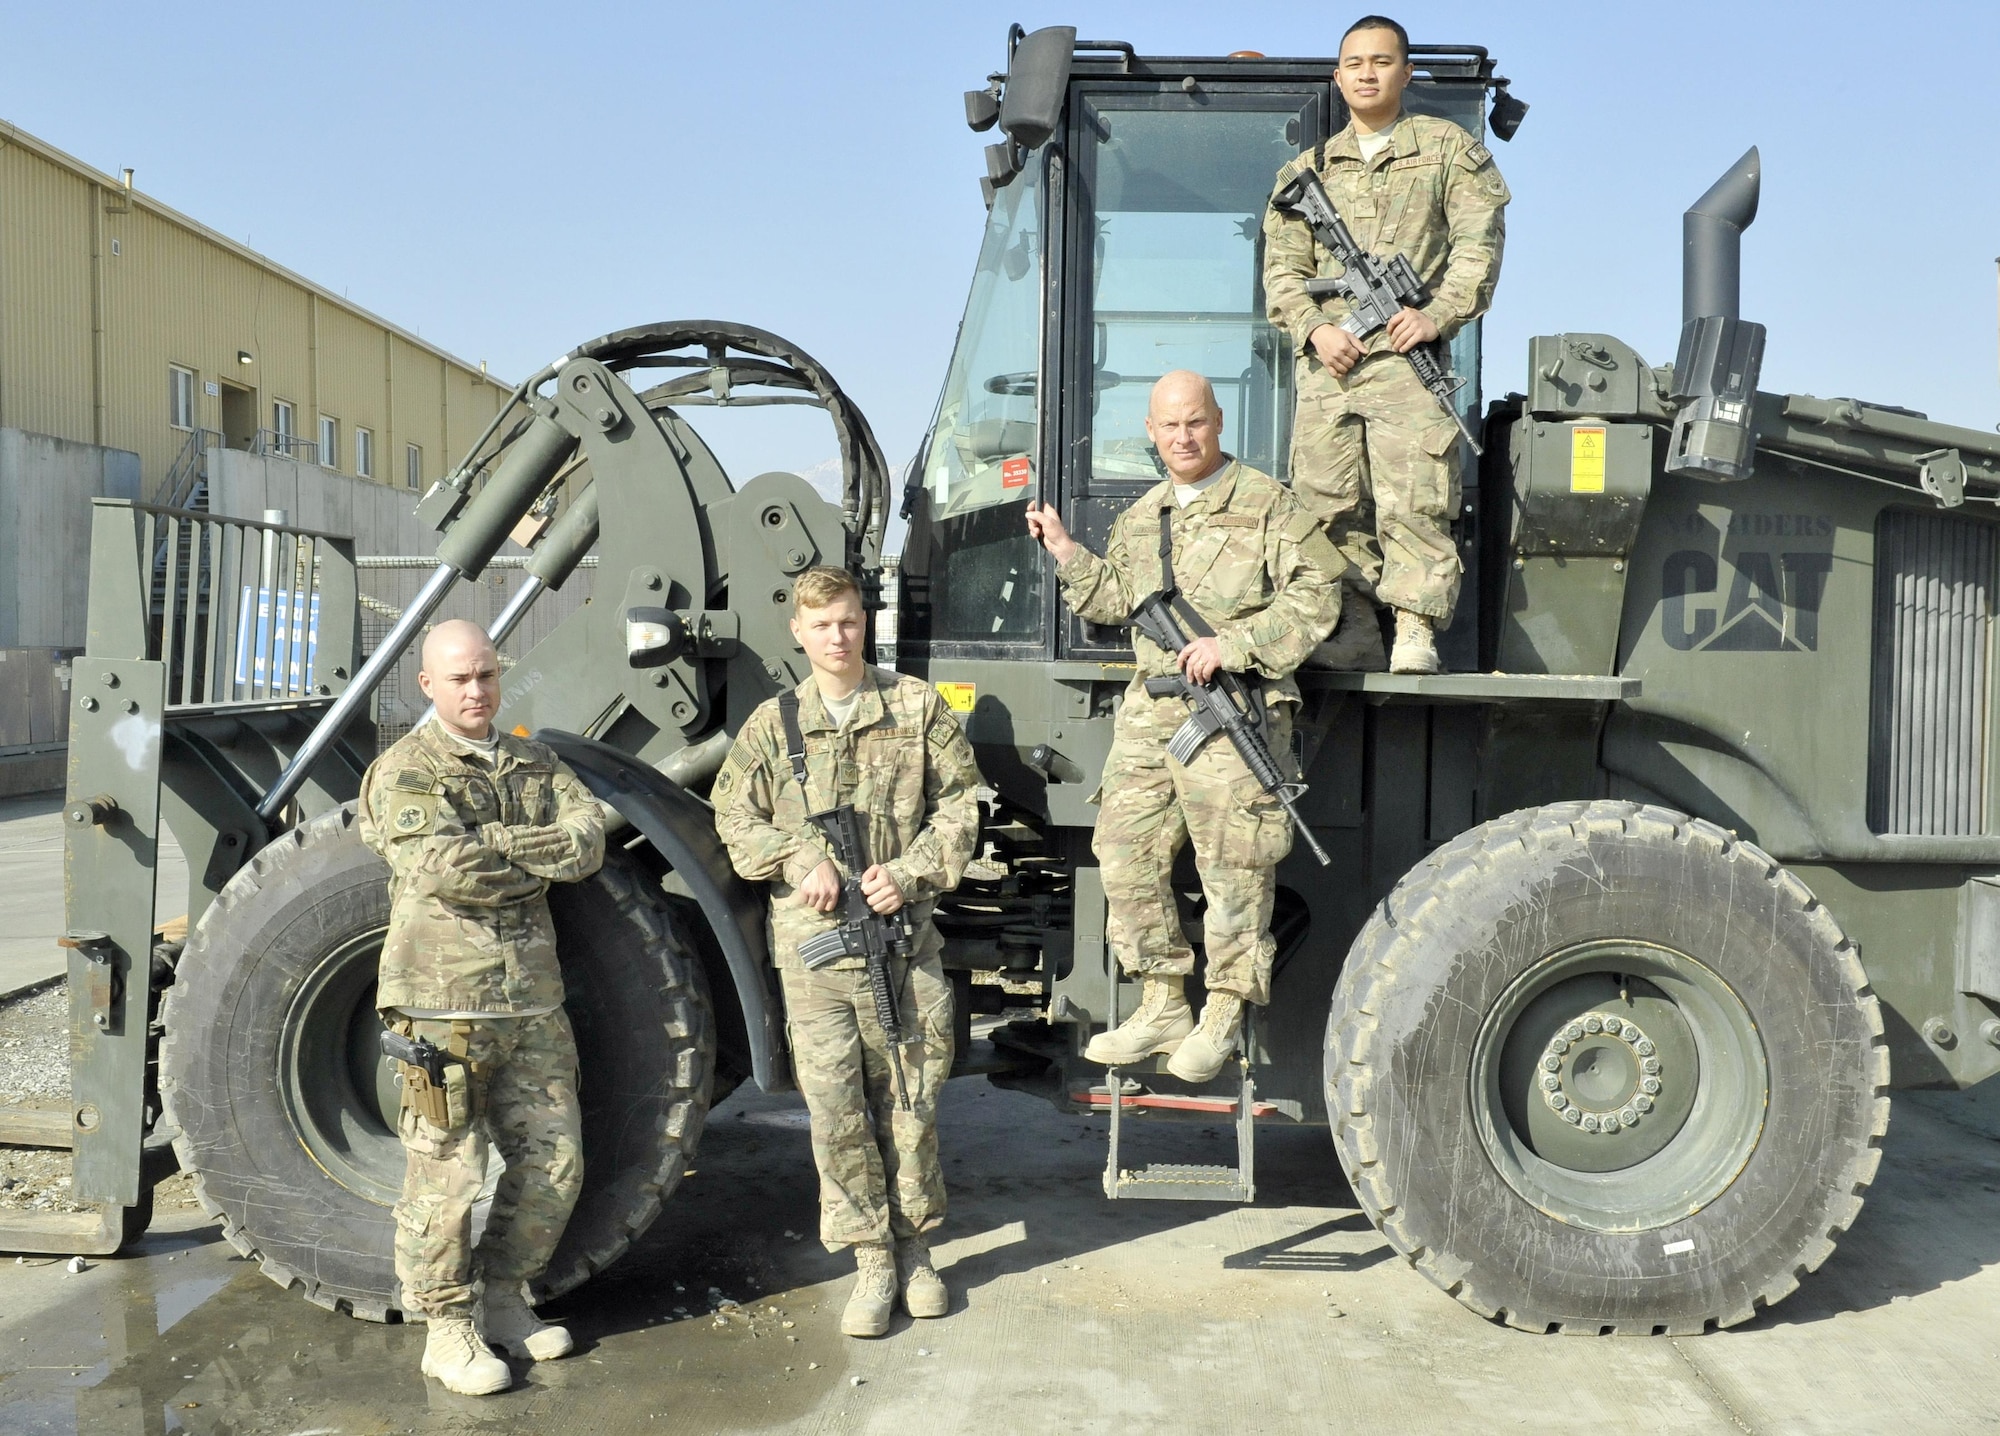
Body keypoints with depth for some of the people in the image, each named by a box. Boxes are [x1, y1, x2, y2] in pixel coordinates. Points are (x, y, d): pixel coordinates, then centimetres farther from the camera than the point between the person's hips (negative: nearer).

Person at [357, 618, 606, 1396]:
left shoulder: (536, 764, 14)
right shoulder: (403, 771, -3)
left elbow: (588, 838, -3)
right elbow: (445, 870, -19)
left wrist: (493, 843, -15)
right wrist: (540, 859, -6)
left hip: (532, 1001, 6)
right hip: (444, 999, -6)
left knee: (555, 1162, 9)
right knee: (446, 1173, 0)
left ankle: (502, 1299, 27)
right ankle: (448, 1329, 15)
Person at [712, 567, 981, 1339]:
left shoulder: (917, 707, 5)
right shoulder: (773, 723, 6)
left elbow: (960, 803, 5)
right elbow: (735, 816, 8)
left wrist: (912, 871, -8)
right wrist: (802, 863, -8)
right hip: (813, 938, 0)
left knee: (910, 1096, 8)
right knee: (835, 1106, 1)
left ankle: (914, 1247, 26)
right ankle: (872, 1260, 14)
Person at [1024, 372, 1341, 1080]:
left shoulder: (1266, 503, 0)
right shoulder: (1138, 519, 20)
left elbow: (1315, 595, -7)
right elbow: (1115, 600, 22)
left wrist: (1233, 644, -15)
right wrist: (1065, 551, 12)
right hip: (1149, 713, 6)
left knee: (1233, 870, -2)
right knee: (1127, 855, 5)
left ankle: (1223, 1016, 10)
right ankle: (1162, 1006, 16)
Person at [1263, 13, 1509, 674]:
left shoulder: (1447, 148, 13)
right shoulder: (1308, 169, 21)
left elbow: (1478, 243, 4)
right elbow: (1282, 267, 14)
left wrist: (1438, 315, -12)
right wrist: (1313, 328, -5)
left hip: (1407, 357, -3)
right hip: (1326, 359, 3)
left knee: (1414, 500, -12)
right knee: (1327, 502, -2)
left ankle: (1416, 631, -8)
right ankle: (1353, 631, 5)